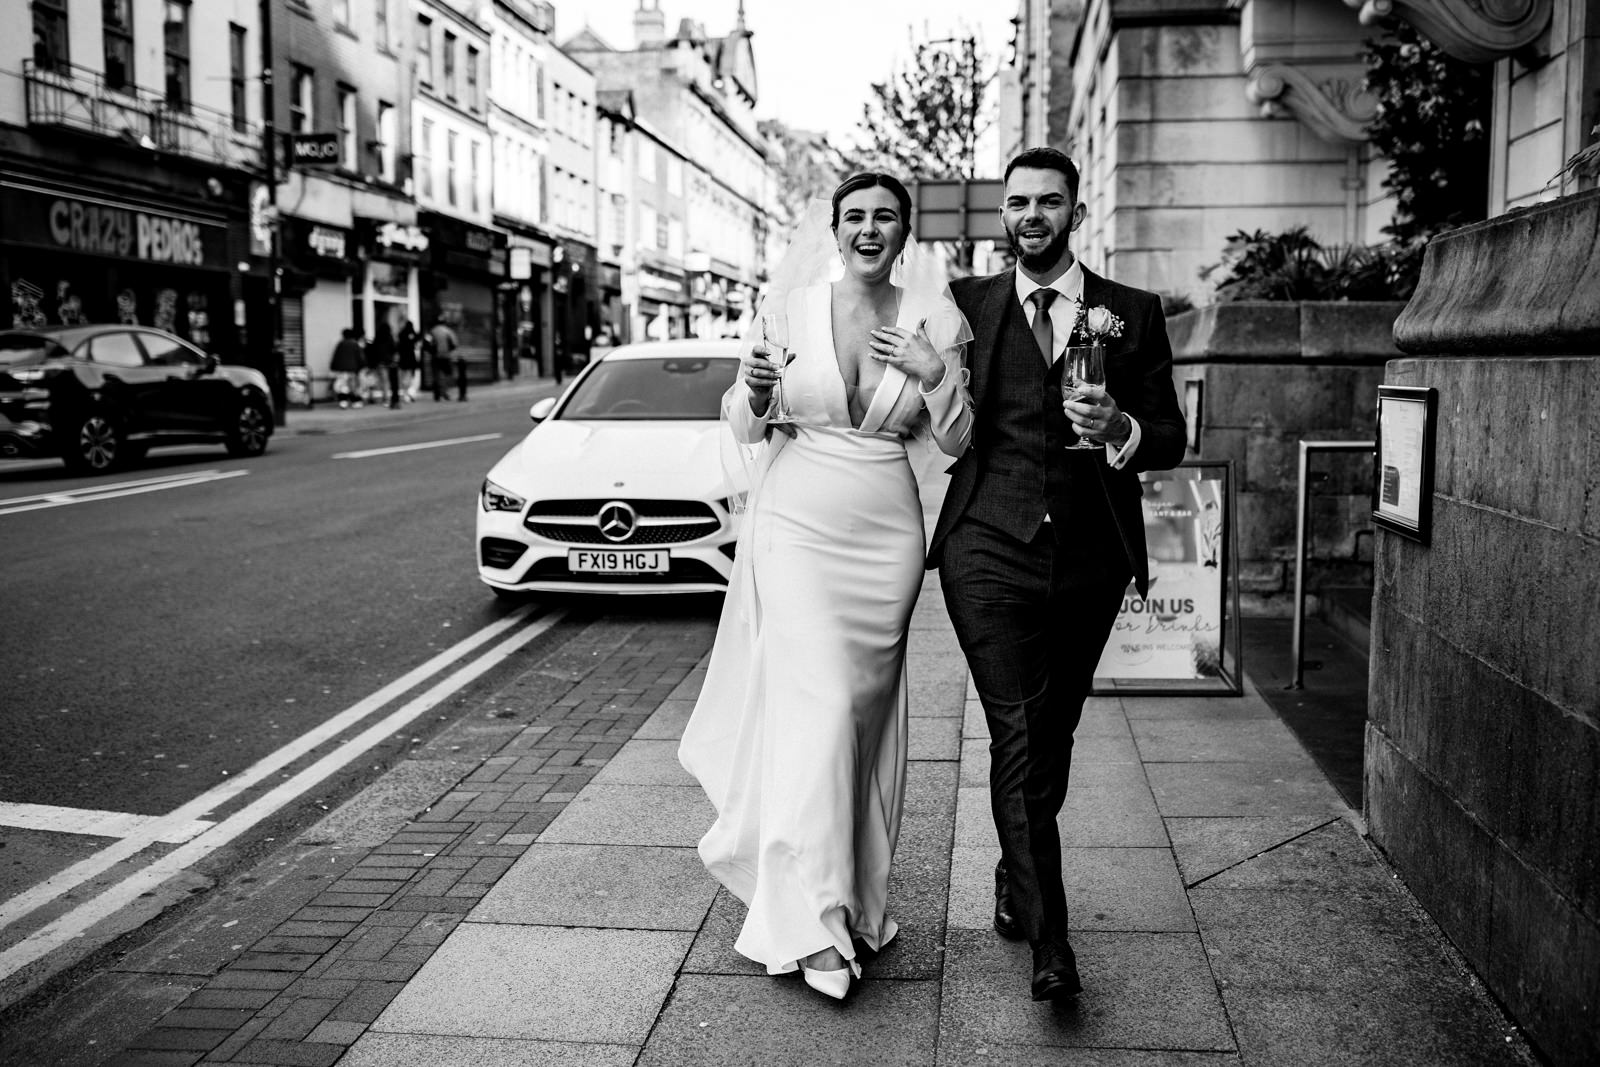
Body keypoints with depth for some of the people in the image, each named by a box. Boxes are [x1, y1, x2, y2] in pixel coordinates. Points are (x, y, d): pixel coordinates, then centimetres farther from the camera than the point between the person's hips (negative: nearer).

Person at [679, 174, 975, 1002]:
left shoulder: (931, 321, 2)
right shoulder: (791, 308, -2)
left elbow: (955, 443, 4)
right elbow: (743, 428, 5)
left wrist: (938, 376, -12)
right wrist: (753, 390, -16)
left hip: (887, 537, 2)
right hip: (797, 528, -2)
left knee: (867, 713, 10)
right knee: (817, 706, -10)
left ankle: (858, 892, 27)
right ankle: (814, 918, -2)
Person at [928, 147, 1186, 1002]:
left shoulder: (1133, 314, 6)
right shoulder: (965, 304, 5)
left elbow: (1172, 438, 4)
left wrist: (1121, 431, -15)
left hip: (1088, 558, 2)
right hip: (990, 552, -2)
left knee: (1052, 737, 15)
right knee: (1016, 735, -9)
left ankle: (1016, 880, 39)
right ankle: (1048, 938, -2)